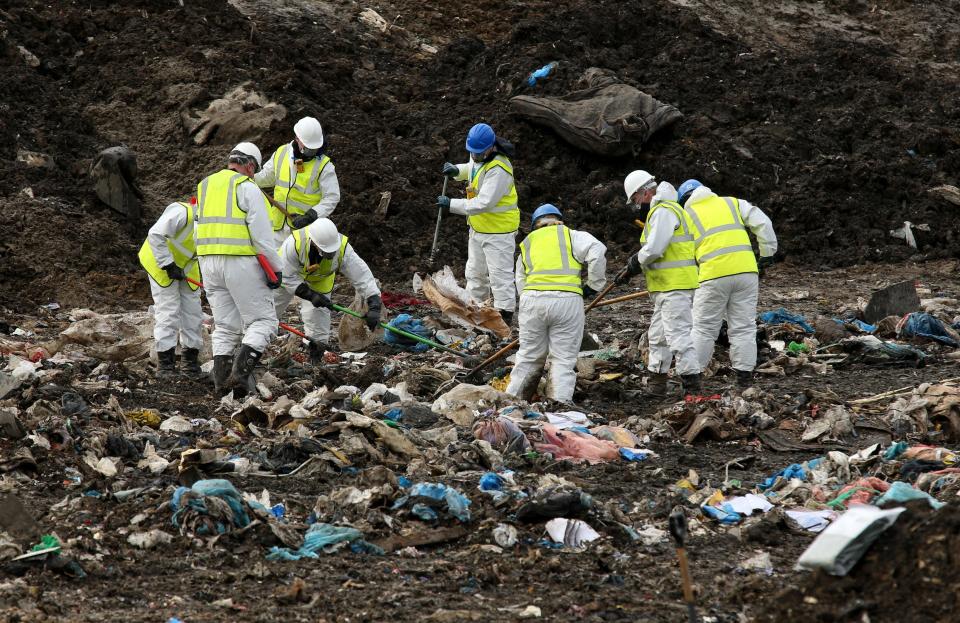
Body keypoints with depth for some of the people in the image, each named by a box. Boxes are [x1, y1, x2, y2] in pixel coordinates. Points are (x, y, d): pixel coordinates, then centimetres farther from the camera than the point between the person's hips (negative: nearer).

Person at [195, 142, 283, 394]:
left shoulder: (204, 186, 16)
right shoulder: (247, 188, -7)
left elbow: (201, 229, 17)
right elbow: (262, 234, -12)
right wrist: (276, 268, -7)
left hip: (209, 262, 7)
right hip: (241, 263, -7)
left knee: (226, 326, 13)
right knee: (262, 321, -1)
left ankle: (221, 379, 7)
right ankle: (241, 372, -17)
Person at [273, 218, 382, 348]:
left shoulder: (343, 248, -37)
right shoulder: (294, 243, -43)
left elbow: (362, 276, -34)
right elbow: (287, 277, -32)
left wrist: (374, 306, -41)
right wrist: (310, 295, -37)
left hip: (319, 282, 1)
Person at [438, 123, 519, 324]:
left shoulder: (498, 170, -30)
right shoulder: (479, 157, 0)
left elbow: (484, 203, -33)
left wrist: (452, 205, -27)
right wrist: (456, 170, 1)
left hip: (498, 229, -10)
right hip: (478, 227, 10)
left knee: (500, 275, -5)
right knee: (475, 272, 20)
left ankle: (504, 315, 0)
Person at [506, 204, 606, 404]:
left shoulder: (527, 244, 23)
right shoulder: (570, 235, 12)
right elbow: (597, 251, -5)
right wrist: (593, 284, 4)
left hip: (532, 299, 3)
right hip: (567, 299, -2)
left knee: (529, 356, 15)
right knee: (563, 358, 3)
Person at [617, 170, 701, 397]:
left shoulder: (663, 212, -14)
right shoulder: (658, 212, 21)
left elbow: (654, 249, -22)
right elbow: (653, 253, 23)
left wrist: (635, 263, -4)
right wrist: (632, 270, 15)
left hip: (675, 287, -11)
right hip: (666, 287, 11)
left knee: (678, 335, -13)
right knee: (657, 336, 17)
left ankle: (692, 385, -14)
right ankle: (656, 384, 25)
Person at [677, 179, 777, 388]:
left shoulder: (687, 215, 11)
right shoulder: (733, 204, 16)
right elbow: (762, 224, 7)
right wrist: (767, 253, 13)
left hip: (714, 276, -2)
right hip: (746, 270, 2)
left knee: (704, 328, 6)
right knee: (744, 327, 8)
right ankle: (744, 374, 6)